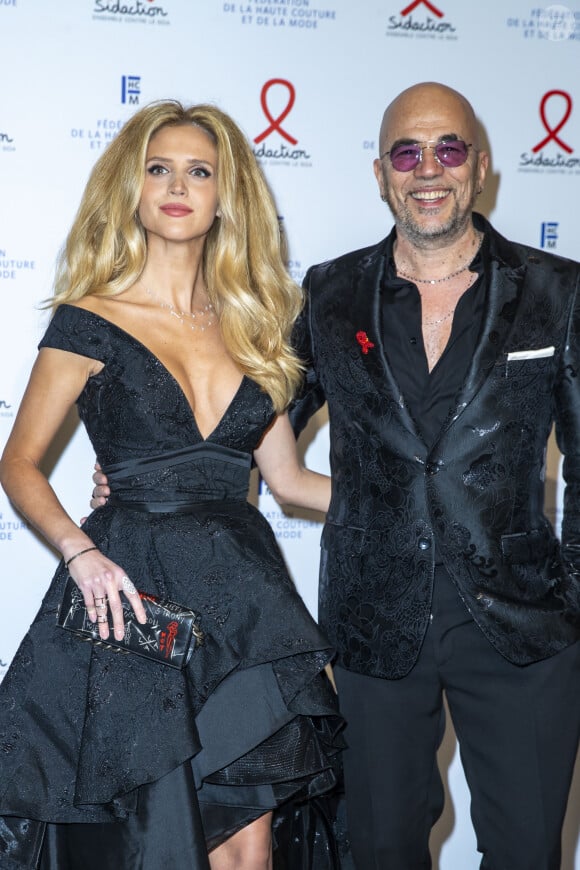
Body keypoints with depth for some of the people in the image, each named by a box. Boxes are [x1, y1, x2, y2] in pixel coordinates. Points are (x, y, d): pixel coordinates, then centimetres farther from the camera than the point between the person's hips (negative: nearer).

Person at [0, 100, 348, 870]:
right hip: (136, 596, -4)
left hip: (243, 600, 4)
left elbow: (288, 477, 15)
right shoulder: (91, 323, -1)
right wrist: (82, 553, -16)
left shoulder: (250, 328, 12)